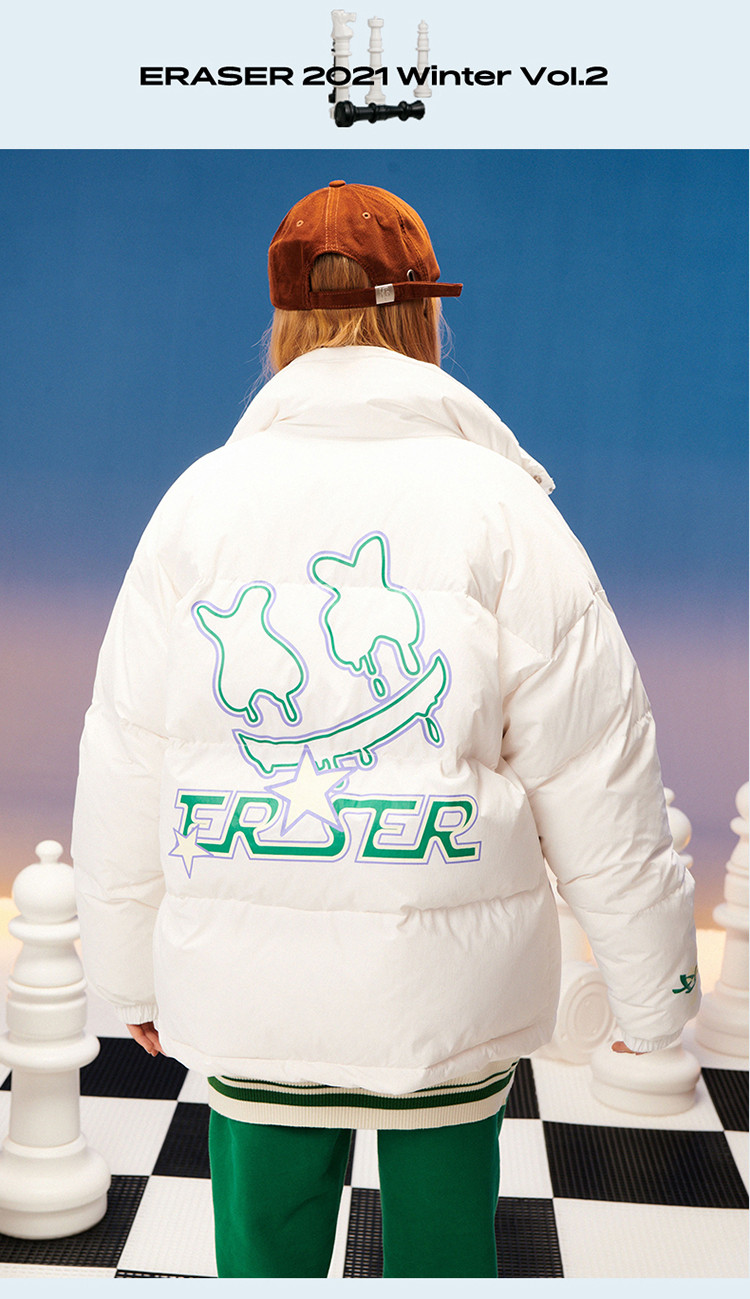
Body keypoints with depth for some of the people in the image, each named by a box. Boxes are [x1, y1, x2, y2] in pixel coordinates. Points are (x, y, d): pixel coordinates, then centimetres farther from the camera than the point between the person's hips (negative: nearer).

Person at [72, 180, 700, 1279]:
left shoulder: (200, 501, 1)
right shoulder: (497, 505, -5)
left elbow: (125, 768, 3)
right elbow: (597, 777, -5)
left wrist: (133, 977, 14)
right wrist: (652, 987, 5)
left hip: (248, 993, 2)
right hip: (451, 987, -1)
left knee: (264, 1250, 15)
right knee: (442, 1245, 15)